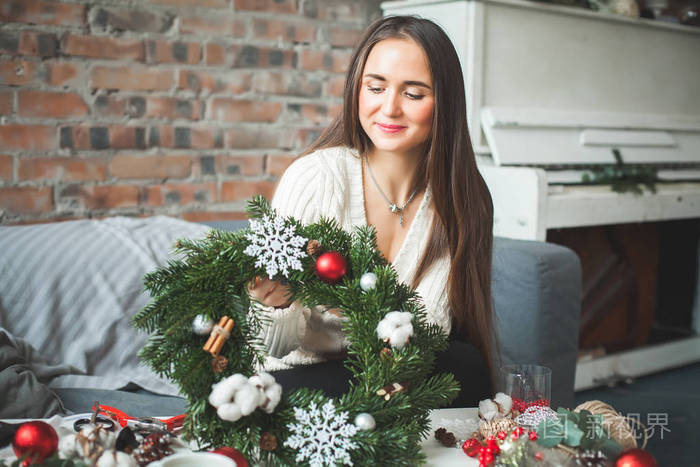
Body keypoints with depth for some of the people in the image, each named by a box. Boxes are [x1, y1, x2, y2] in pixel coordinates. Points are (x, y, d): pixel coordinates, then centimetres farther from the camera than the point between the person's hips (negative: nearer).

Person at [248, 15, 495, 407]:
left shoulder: (464, 198, -6)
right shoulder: (314, 177, -16)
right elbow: (282, 343, -13)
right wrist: (279, 303, -38)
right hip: (304, 378, -2)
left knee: (467, 368, -28)